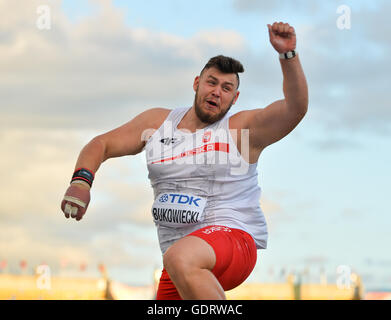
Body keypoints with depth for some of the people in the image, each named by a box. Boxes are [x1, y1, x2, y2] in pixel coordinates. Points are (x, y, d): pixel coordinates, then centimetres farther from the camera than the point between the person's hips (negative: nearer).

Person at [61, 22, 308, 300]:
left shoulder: (242, 129, -2)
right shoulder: (157, 122, 11)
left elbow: (295, 108, -16)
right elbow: (102, 144, 14)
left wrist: (288, 54, -29)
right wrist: (81, 181, -5)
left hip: (233, 237, -7)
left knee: (180, 258, -37)